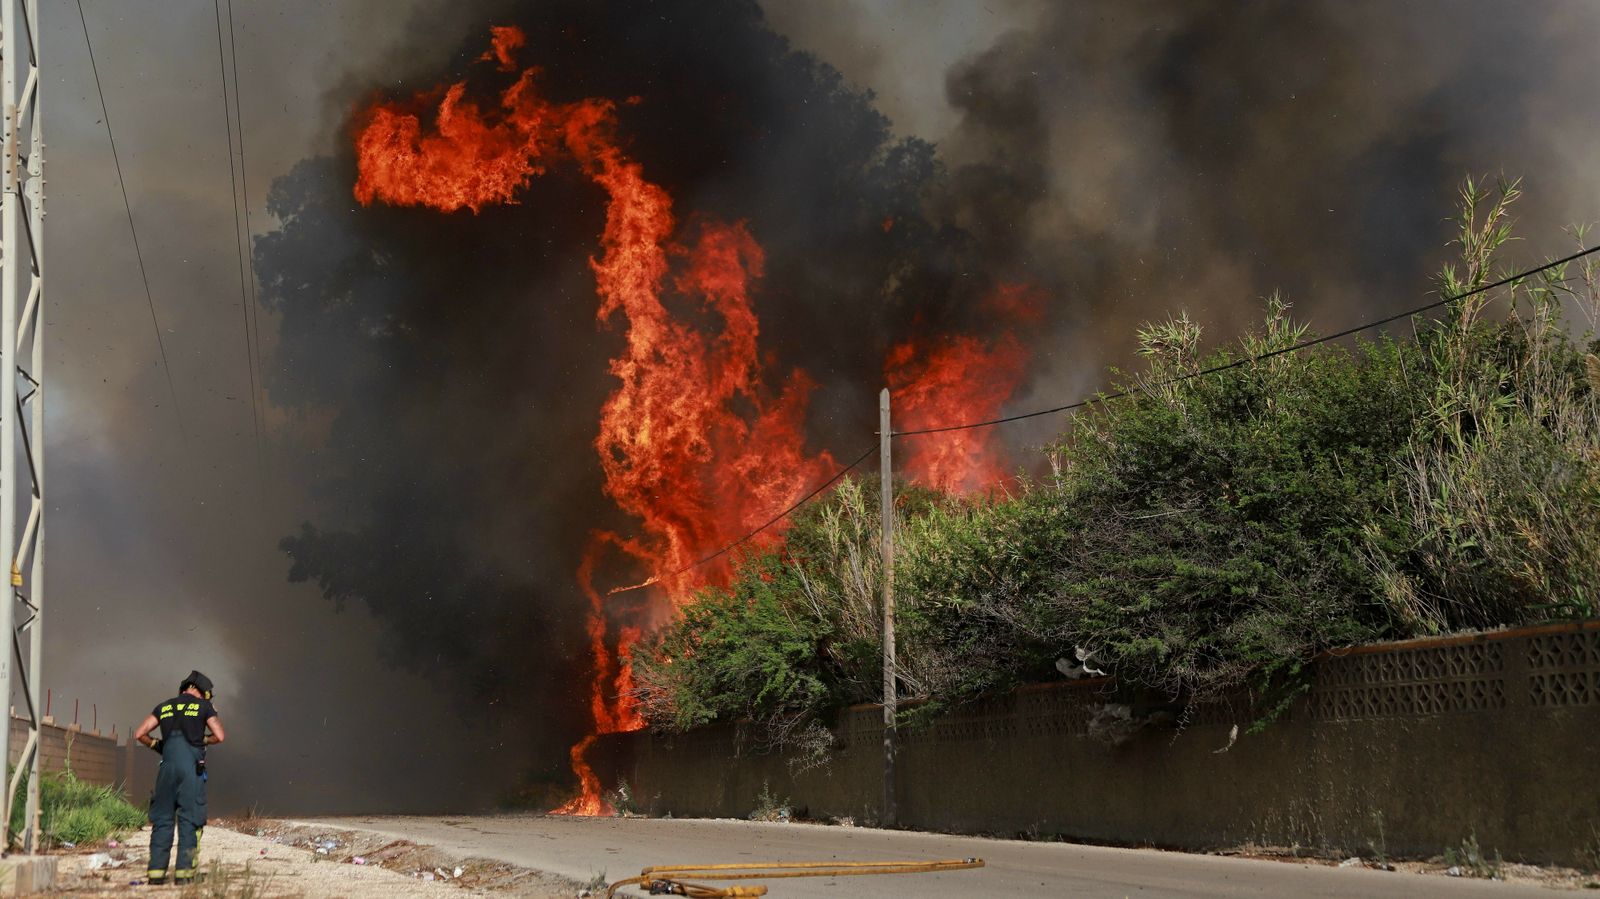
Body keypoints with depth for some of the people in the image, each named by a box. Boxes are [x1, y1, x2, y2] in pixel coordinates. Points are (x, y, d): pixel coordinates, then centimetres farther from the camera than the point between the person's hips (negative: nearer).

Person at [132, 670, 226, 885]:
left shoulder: (164, 707, 17)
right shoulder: (203, 706, 8)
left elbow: (139, 734, 13)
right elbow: (219, 736, 2)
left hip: (168, 765, 3)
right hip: (192, 766, -3)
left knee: (162, 818, 7)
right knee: (189, 819, -1)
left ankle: (156, 871, 2)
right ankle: (183, 871, -6)